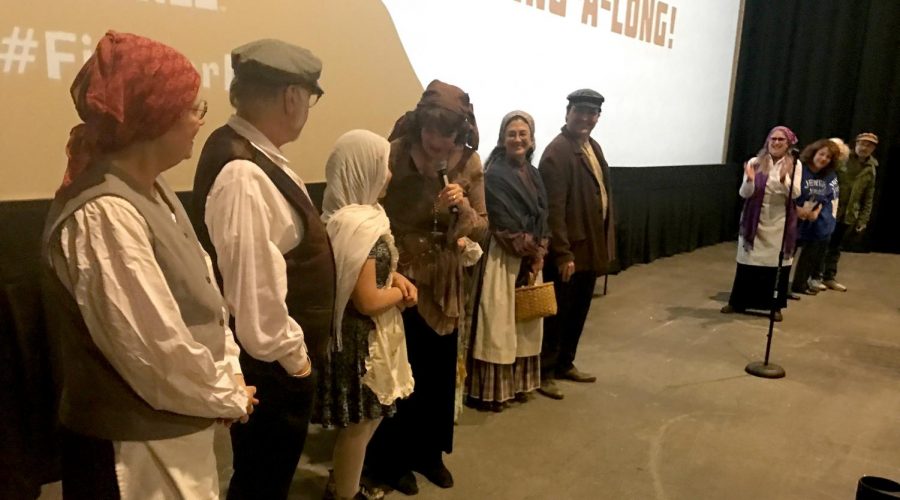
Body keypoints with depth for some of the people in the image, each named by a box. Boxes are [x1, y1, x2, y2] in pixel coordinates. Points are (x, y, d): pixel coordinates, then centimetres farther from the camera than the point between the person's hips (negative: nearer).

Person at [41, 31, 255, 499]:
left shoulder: (153, 191, 5)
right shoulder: (103, 214, -25)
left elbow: (202, 290, 7)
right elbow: (156, 349, -26)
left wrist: (229, 371, -3)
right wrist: (229, 396, -11)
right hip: (133, 451, -8)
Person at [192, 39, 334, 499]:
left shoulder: (254, 155, 5)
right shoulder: (243, 172, -27)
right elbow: (252, 285, -29)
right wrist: (293, 357, -16)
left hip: (280, 362, 9)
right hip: (272, 366, -9)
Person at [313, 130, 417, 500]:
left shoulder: (357, 215, 6)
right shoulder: (357, 224, -25)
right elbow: (368, 301, -26)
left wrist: (396, 277, 3)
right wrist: (400, 292, -8)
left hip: (364, 335, 10)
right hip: (361, 338, -10)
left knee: (363, 419, 23)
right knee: (360, 422, 8)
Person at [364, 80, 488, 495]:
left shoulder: (469, 162, -6)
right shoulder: (393, 155, -18)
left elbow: (481, 228, -2)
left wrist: (463, 207, -23)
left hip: (445, 284, 5)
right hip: (402, 280, -4)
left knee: (440, 373, 16)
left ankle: (428, 452, 39)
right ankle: (387, 460, 30)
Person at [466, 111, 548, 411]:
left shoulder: (533, 174, 13)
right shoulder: (495, 175, -11)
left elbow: (542, 218, 11)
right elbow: (504, 223, -16)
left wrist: (538, 254, -1)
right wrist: (529, 250, -10)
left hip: (531, 259, 8)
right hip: (504, 259, -8)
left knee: (525, 323, 13)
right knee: (498, 323, -3)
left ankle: (519, 383, 26)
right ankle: (491, 390, 7)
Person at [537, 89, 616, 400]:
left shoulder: (593, 147, 13)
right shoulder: (557, 152, -16)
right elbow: (553, 209, -21)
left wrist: (606, 242, 12)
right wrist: (563, 253, -23)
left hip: (591, 247, 9)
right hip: (569, 251, -9)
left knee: (578, 311, 18)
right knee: (557, 314, 3)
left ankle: (565, 364, 33)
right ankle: (543, 372, 17)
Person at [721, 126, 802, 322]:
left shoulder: (794, 165, -1)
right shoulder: (755, 163, -1)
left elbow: (795, 194, -12)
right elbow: (744, 193, -5)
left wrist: (784, 178, -29)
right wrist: (750, 180, -26)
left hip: (781, 224, 0)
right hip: (755, 221, 0)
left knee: (778, 264, 4)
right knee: (748, 262, 6)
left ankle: (775, 306, 18)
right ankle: (738, 302, 18)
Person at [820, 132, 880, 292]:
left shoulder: (871, 170, 8)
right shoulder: (841, 160, -6)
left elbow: (868, 199, 10)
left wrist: (863, 220, 6)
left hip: (849, 215, 4)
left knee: (835, 247, 14)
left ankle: (829, 277, 24)